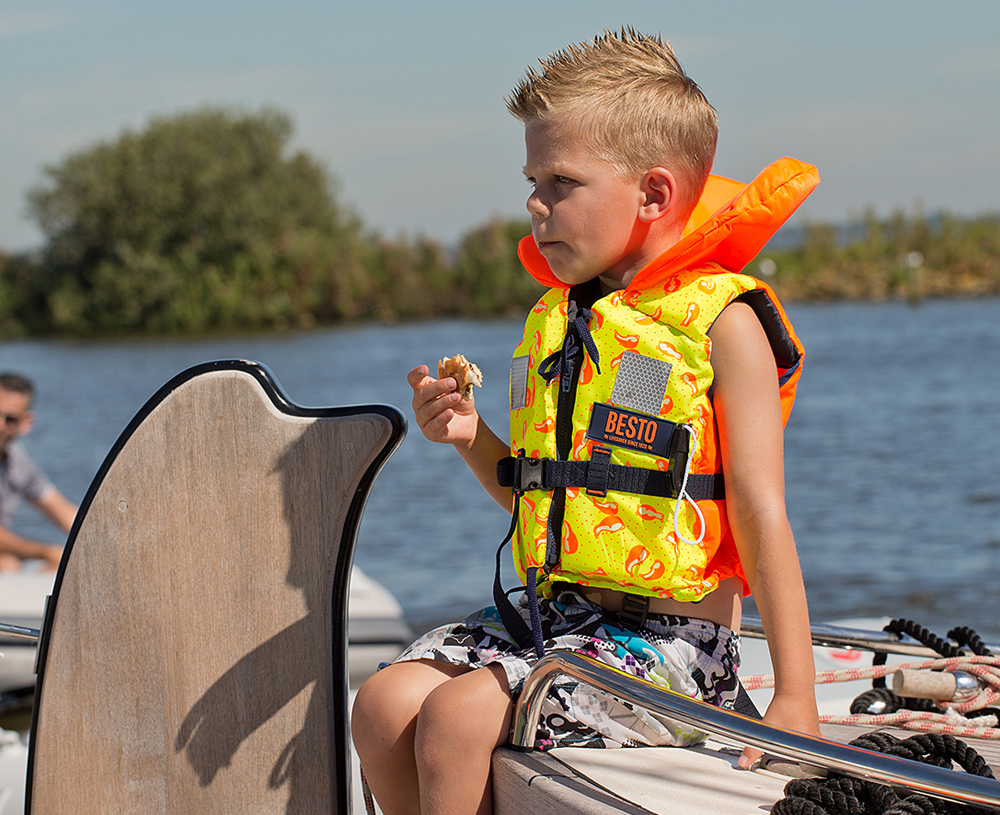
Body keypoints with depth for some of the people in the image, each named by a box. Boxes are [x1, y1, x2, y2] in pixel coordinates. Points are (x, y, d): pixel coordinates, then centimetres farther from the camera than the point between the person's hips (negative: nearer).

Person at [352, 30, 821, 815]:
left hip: (669, 637, -8)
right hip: (554, 611, 8)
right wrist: (473, 439, 3)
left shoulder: (721, 322, -9)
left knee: (458, 716, -23)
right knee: (385, 703, -9)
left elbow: (762, 516, -13)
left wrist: (794, 698, -17)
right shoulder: (560, 316, 14)